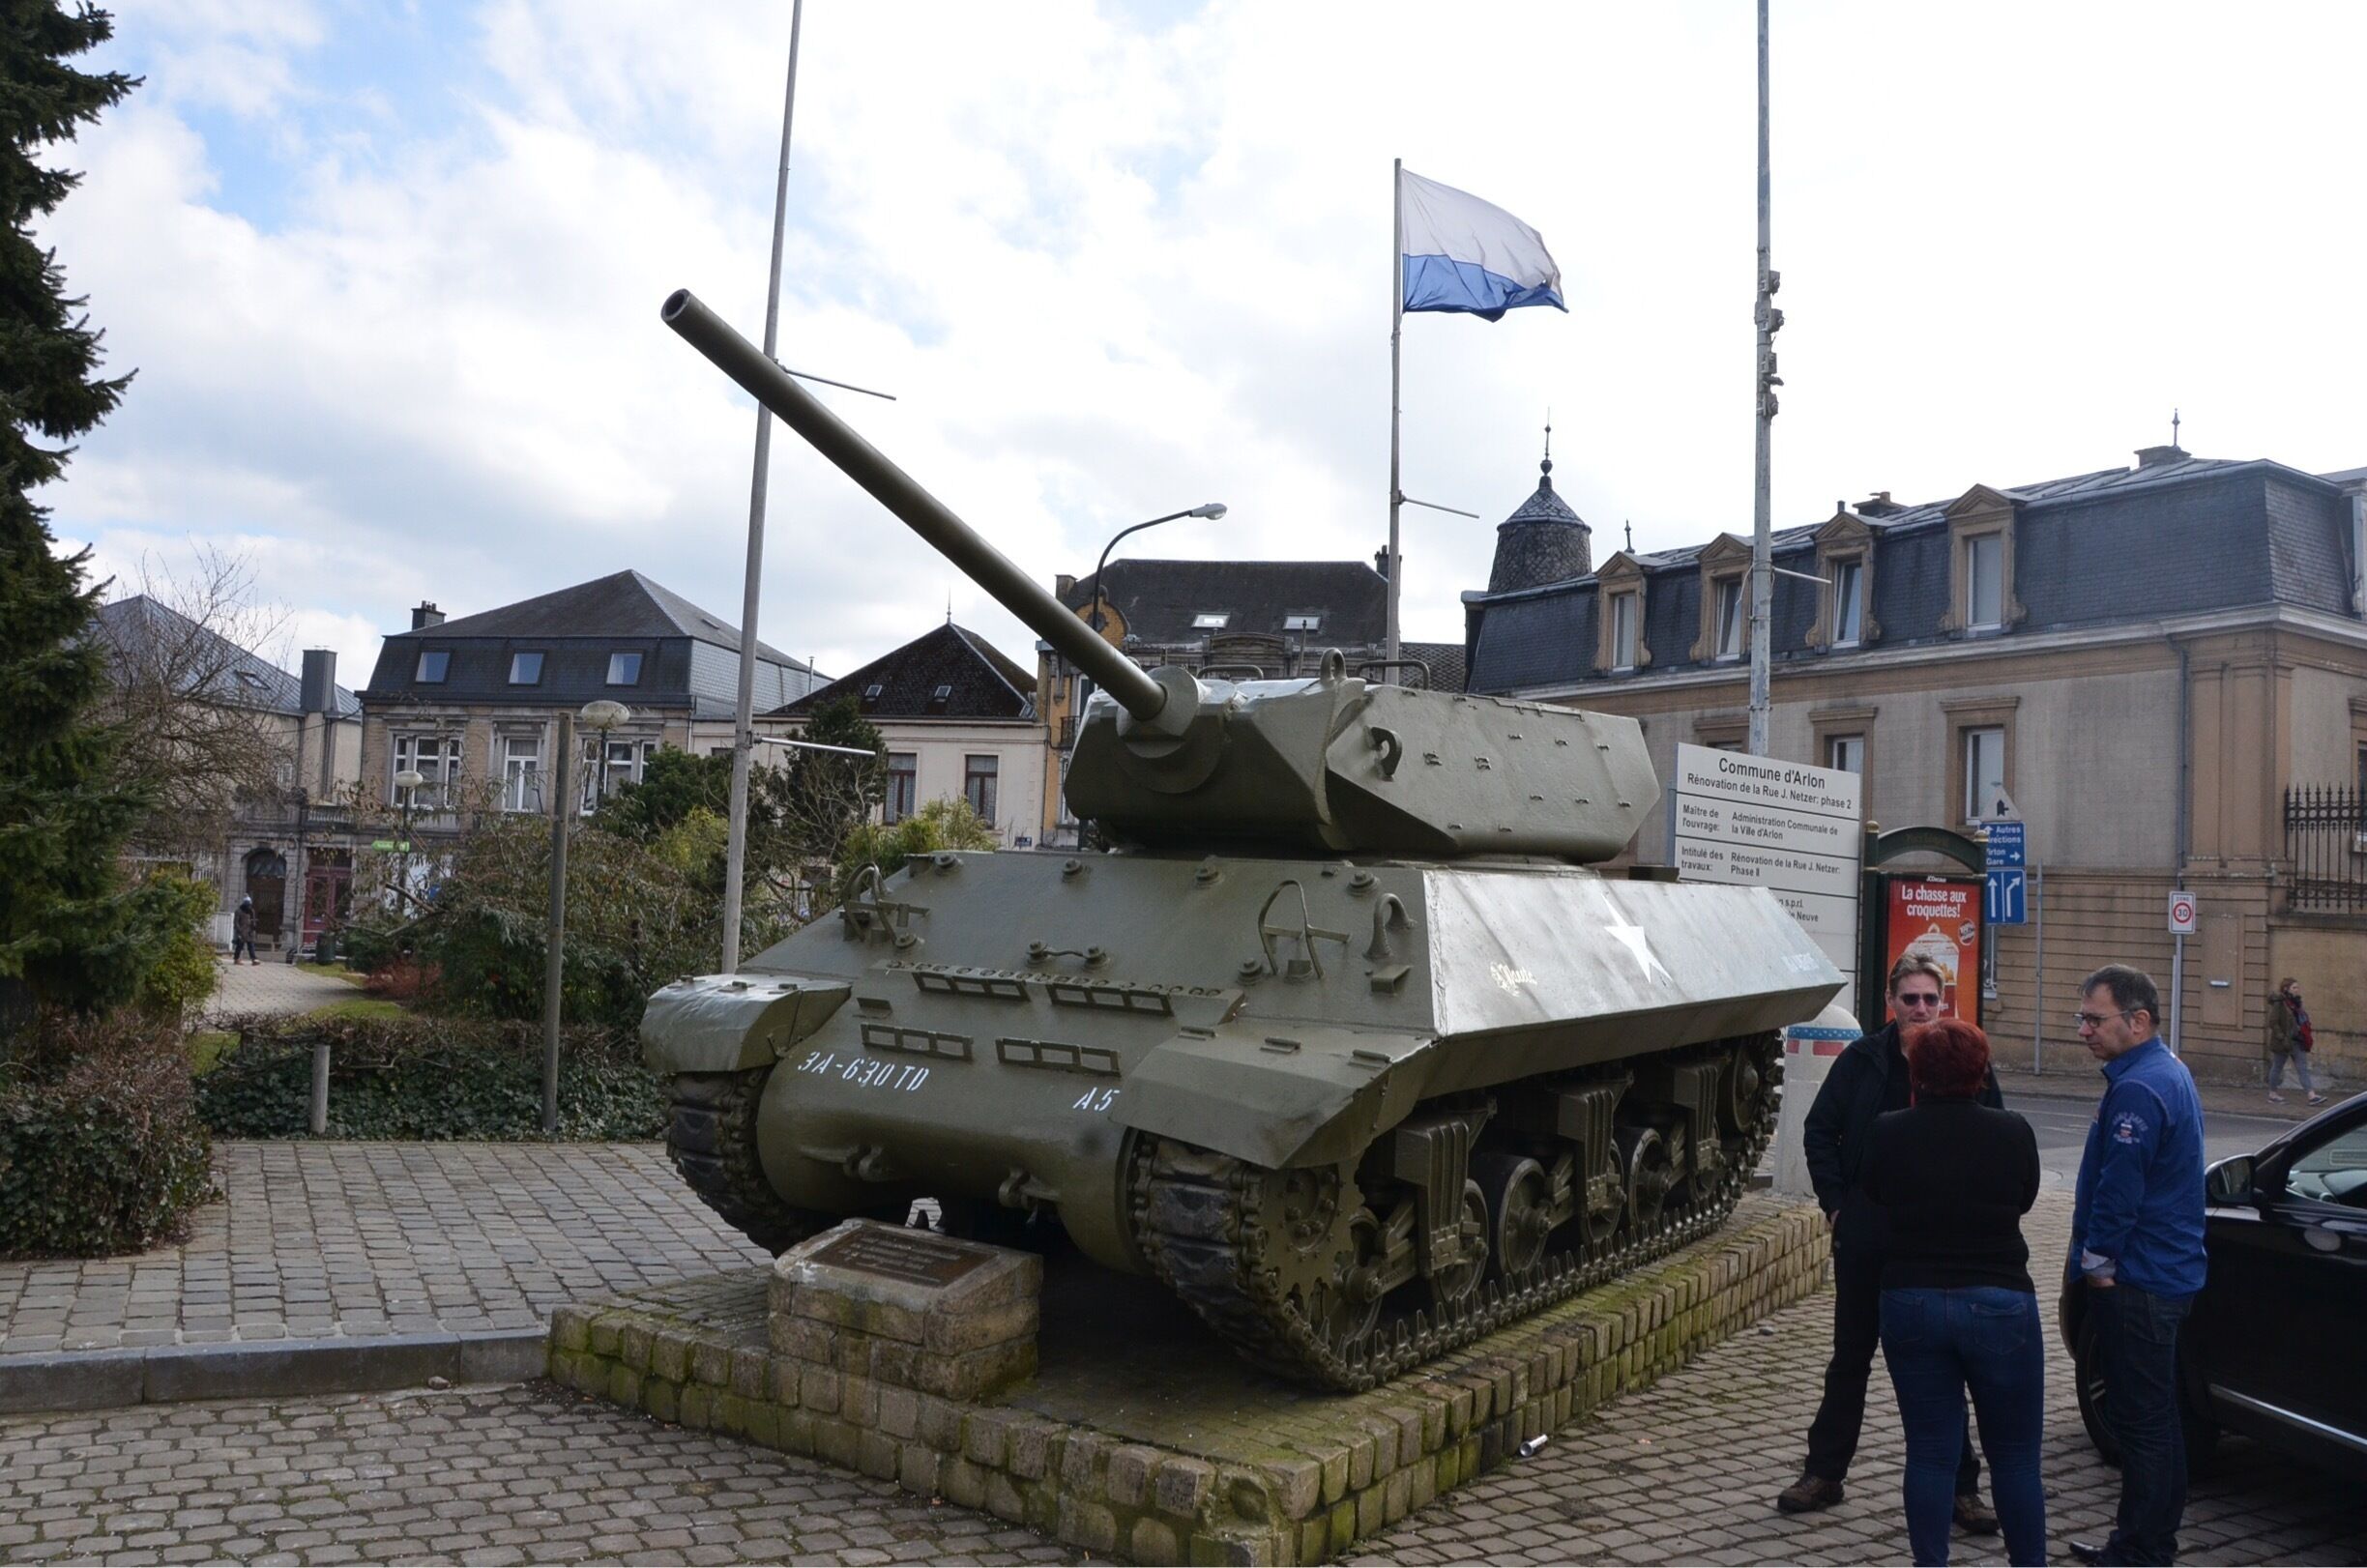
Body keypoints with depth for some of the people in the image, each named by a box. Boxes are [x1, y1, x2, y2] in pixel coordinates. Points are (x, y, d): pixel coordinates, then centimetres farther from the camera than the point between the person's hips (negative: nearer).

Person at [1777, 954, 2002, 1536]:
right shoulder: (1862, 1060, -2)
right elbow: (1820, 1132, 4)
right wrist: (1836, 1203, -1)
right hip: (1866, 1239, 1)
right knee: (1850, 1357, 13)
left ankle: (1960, 1487, 22)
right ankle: (1824, 1472, 25)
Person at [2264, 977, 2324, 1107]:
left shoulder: (2296, 1003, 11)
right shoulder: (2279, 1003, -13)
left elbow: (2302, 1022, 21)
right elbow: (2273, 1023, -17)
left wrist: (2310, 1033, 11)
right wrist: (2282, 1038, -22)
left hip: (2297, 1042, 8)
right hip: (2283, 1042, -8)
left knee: (2303, 1068, 1)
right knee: (2277, 1067, 5)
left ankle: (2312, 1096, -5)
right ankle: (2272, 1093, 16)